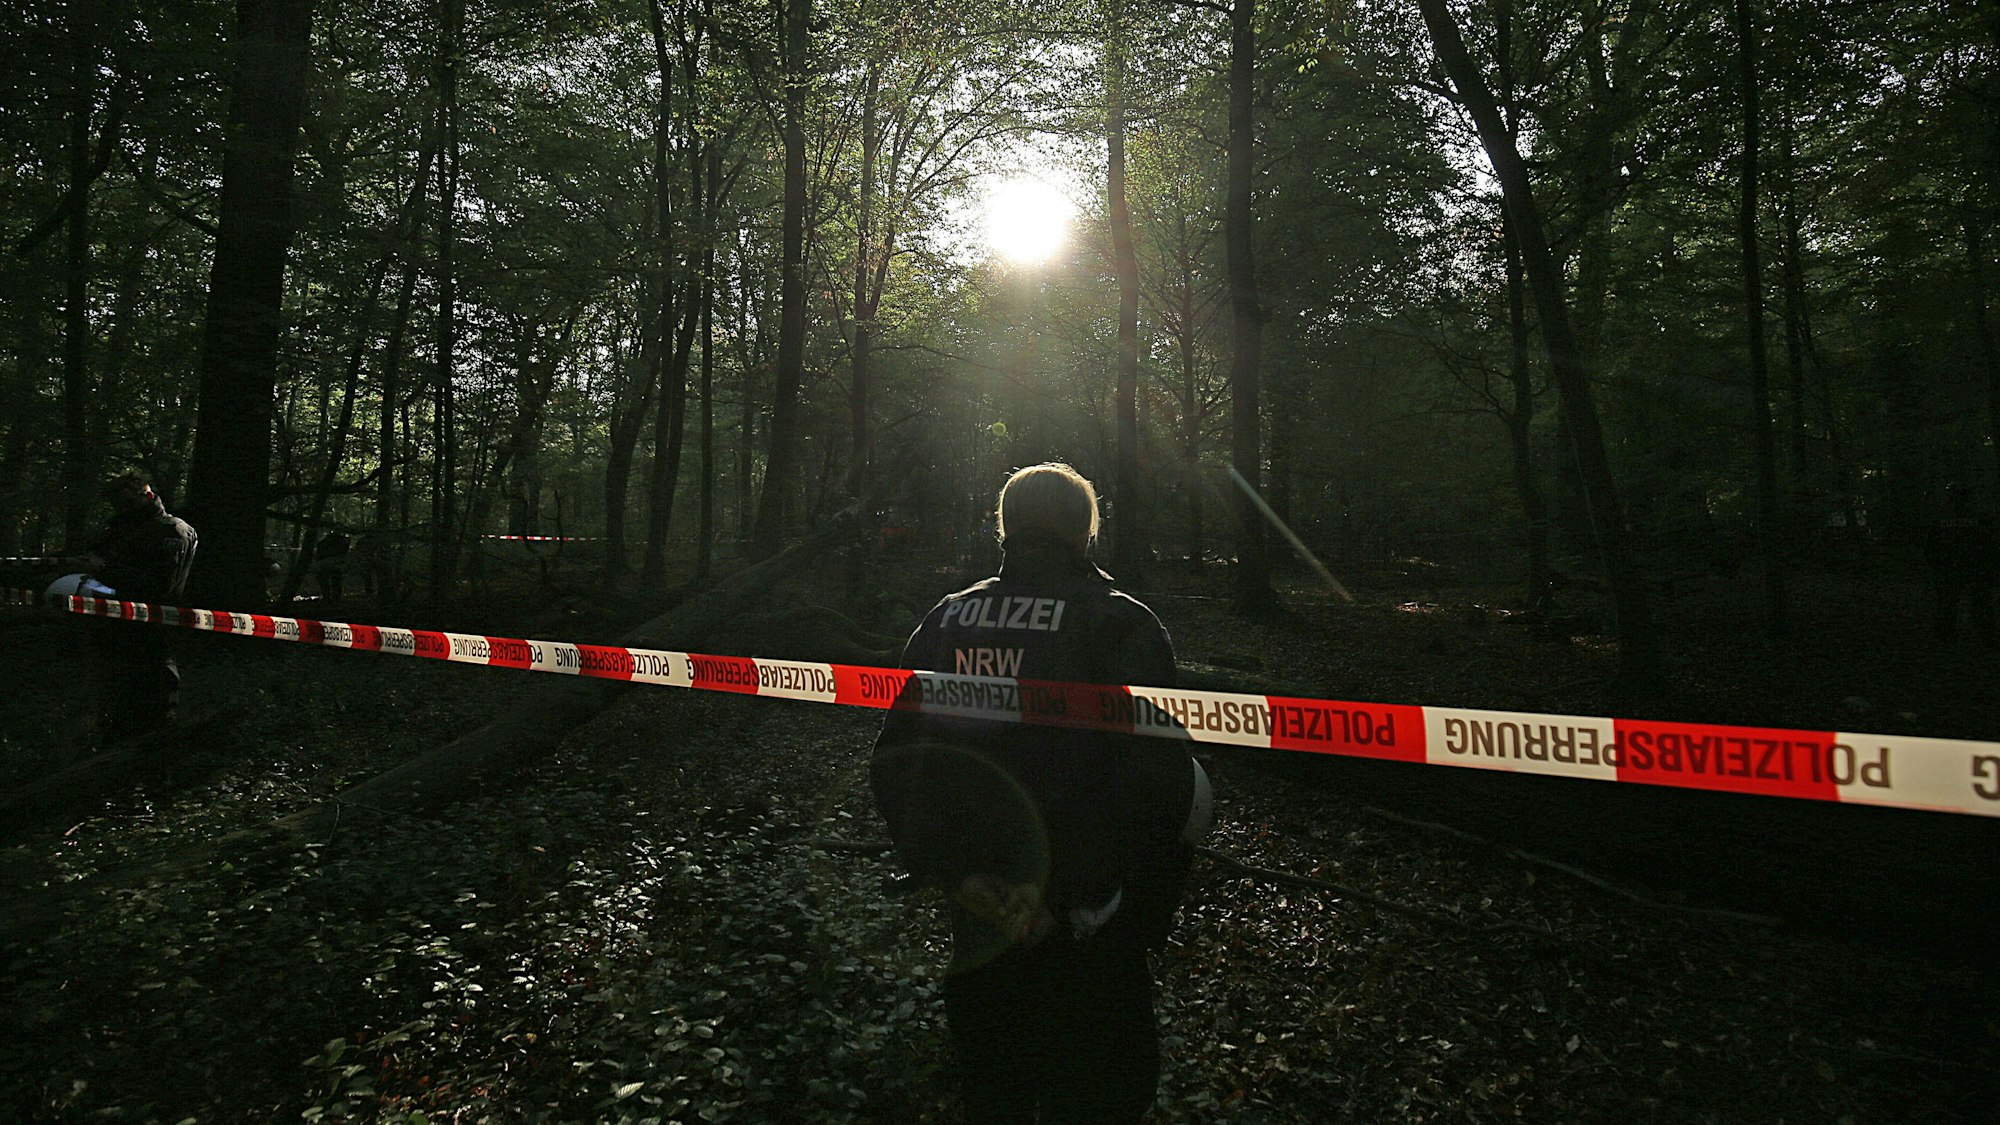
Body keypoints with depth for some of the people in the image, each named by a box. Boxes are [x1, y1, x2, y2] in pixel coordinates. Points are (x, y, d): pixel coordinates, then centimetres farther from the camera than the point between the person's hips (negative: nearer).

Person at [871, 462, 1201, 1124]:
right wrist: (1147, 915, -14)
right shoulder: (1120, 625, -14)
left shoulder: (947, 620, 1)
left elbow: (894, 764, 1)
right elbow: (1158, 783, -21)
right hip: (1084, 922, -4)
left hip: (975, 913, 5)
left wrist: (941, 868, 2)